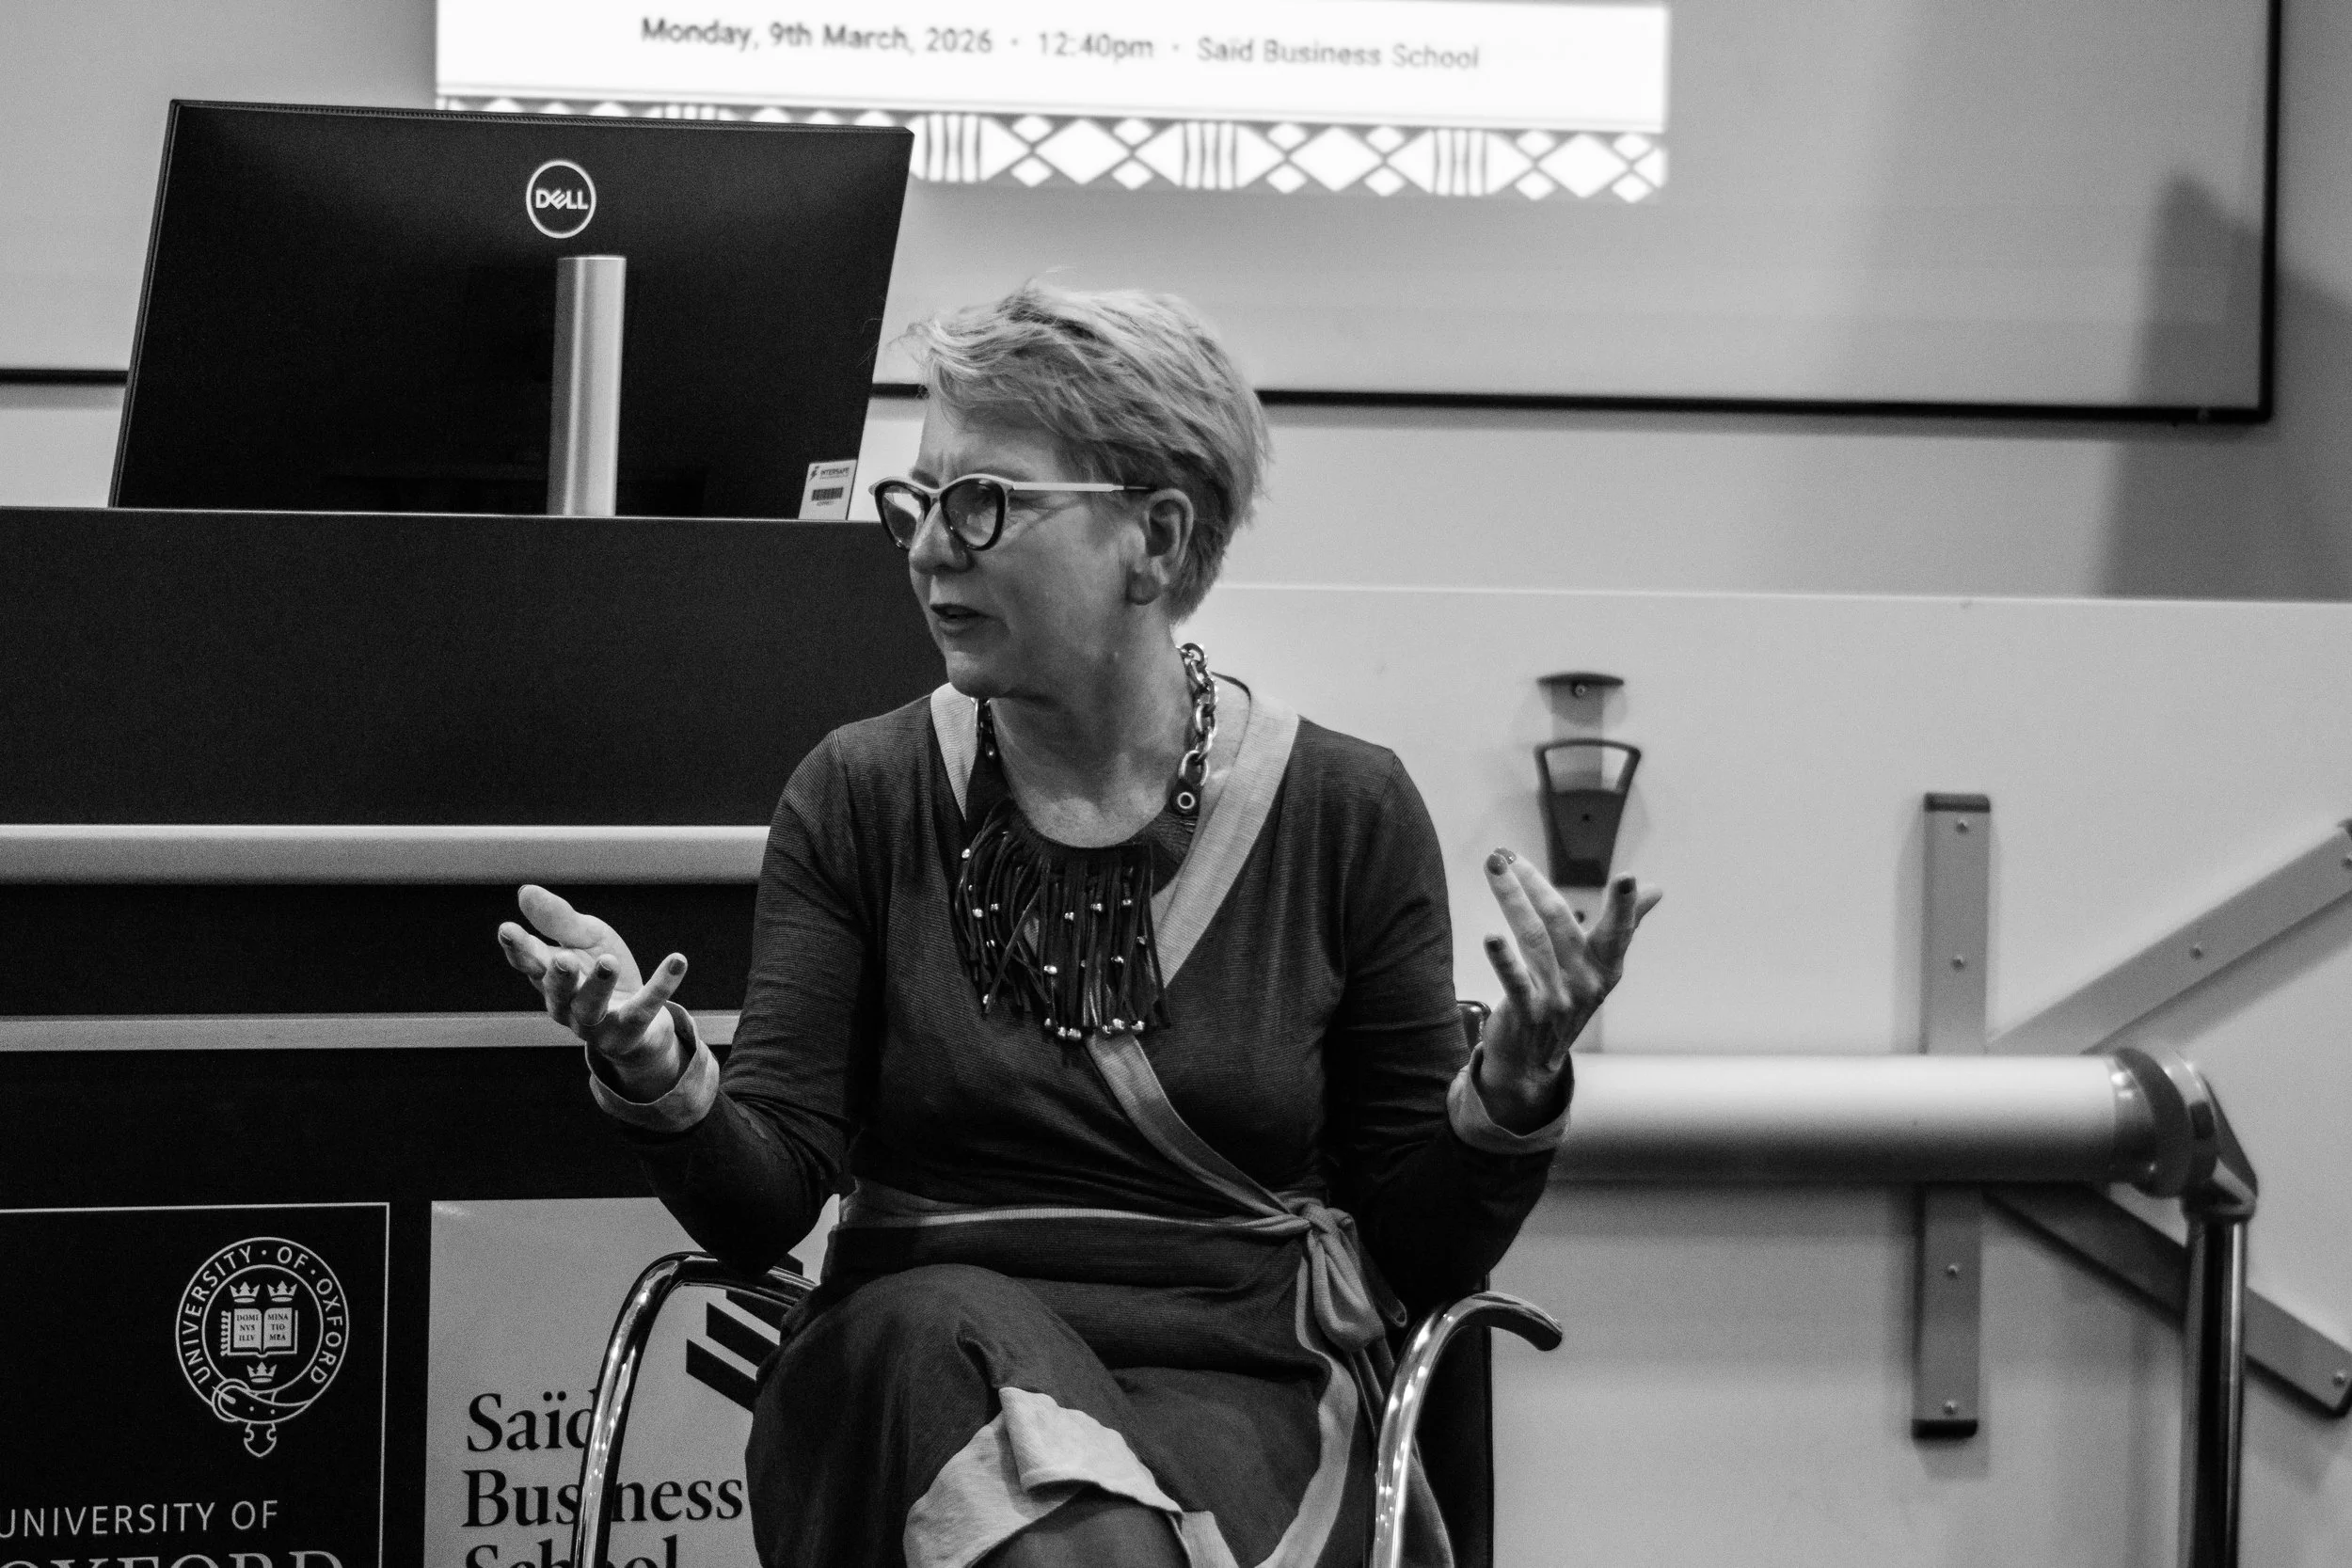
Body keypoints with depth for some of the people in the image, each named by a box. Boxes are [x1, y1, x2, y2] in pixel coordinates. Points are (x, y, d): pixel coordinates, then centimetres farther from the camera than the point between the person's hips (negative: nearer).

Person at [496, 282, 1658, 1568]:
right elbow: (761, 1208, 1)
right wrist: (656, 1074, -19)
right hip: (913, 1356, 2)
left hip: (1247, 1388, -1)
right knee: (953, 1329, -33)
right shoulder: (860, 796, 7)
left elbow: (1422, 1252, 6)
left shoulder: (1346, 813, 4)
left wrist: (1513, 1090, -13)